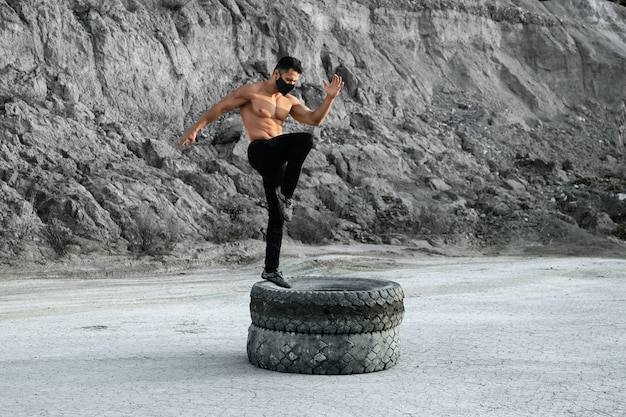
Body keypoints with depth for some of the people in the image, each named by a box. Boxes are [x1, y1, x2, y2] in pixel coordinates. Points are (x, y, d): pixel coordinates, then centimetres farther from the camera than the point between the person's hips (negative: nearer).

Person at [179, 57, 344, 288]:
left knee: (277, 216, 5)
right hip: (260, 151, -7)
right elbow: (220, 107, 2)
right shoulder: (252, 91, 1)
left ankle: (271, 269, 11)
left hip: (278, 158, 7)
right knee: (305, 140, -29)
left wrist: (330, 98, 1)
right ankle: (286, 195, -24)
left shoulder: (289, 101, 19)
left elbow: (314, 119, 16)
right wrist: (195, 128, 1)